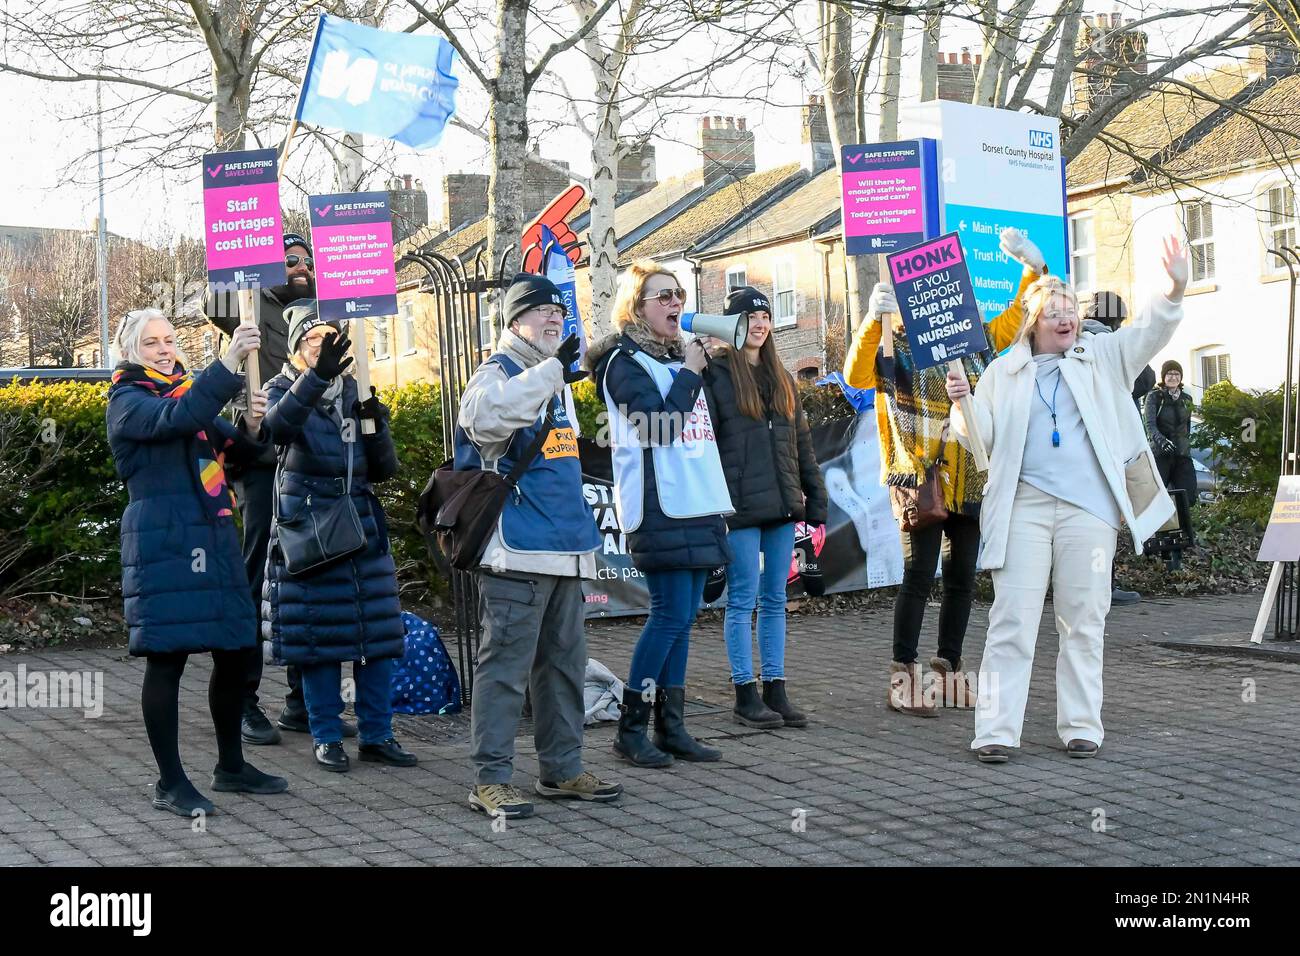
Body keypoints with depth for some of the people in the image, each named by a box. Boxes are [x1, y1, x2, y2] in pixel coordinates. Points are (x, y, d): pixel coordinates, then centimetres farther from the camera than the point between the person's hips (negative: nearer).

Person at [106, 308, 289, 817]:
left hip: (214, 540, 7)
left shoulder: (192, 391, 18)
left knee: (233, 652, 10)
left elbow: (241, 447, 15)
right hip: (162, 542, -7)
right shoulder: (127, 401, -3)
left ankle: (231, 765, 24)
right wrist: (229, 364, -32)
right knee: (167, 658, -6)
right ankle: (170, 782, 1)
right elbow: (175, 417, -25)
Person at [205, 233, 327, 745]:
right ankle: (244, 703, 2)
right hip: (265, 461, -6)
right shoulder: (260, 307, 1)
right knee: (256, 582, -3)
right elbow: (217, 304, -18)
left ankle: (303, 700, 17)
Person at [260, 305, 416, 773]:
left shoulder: (356, 391, 13)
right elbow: (277, 425, -25)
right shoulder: (283, 388, 1)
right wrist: (317, 374, -38)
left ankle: (377, 735, 11)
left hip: (361, 523, 4)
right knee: (318, 635, -1)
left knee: (376, 631, 3)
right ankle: (327, 738, 9)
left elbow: (385, 469, 11)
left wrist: (375, 427, -9)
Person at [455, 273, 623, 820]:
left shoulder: (553, 381, 19)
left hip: (566, 549, 9)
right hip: (517, 549, -9)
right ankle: (490, 779, -3)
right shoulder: (499, 373, -7)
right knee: (506, 665, -7)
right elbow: (484, 415, -33)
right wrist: (552, 372, -32)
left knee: (565, 663, 13)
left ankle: (561, 769, 22)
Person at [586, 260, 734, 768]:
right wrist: (690, 373, -9)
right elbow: (659, 423, -17)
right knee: (671, 614, -11)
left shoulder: (678, 357, 19)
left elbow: (705, 422, 23)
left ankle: (671, 726, 11)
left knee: (682, 616, 7)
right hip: (659, 507, -8)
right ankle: (630, 728, -4)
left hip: (696, 505, 8)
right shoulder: (624, 361, -5)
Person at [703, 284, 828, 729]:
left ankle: (775, 689, 14)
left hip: (782, 506, 6)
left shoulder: (780, 377, 17)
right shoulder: (715, 374, -4)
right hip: (741, 505, -6)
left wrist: (814, 495, 15)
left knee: (775, 599, 9)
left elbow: (801, 441, 20)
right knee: (743, 600, -2)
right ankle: (746, 693, 4)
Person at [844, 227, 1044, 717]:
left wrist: (1033, 267, 4)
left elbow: (1016, 317, 18)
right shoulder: (895, 348, -4)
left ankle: (949, 667, 20)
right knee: (919, 575, -7)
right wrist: (871, 320, -33)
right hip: (921, 480, -5)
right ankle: (904, 673, -2)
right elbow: (857, 375, -21)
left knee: (962, 576, 10)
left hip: (970, 481, 6)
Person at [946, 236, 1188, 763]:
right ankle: (996, 732, -5)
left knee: (1083, 621, 5)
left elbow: (1150, 333, -2)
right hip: (1025, 506, -1)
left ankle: (1081, 727, 13)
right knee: (1012, 621, -6)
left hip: (1089, 507, 1)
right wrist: (964, 403, -13)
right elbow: (981, 438, 8)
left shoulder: (1102, 357, 11)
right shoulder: (1004, 371, 11)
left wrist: (1174, 291, -20)